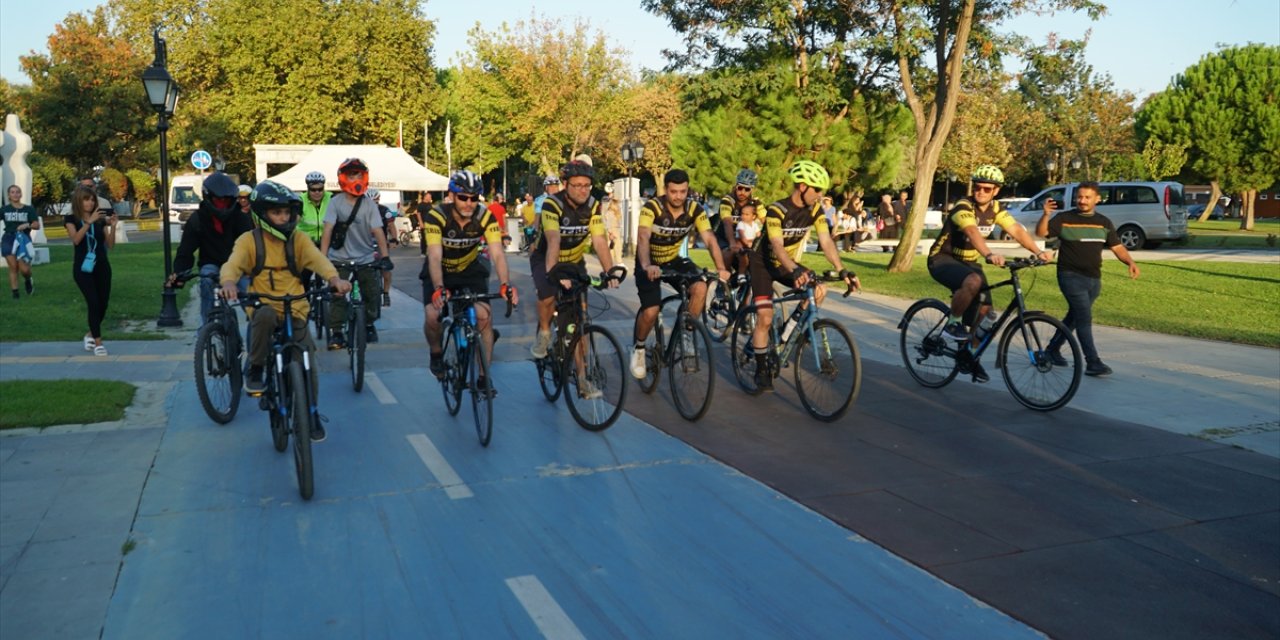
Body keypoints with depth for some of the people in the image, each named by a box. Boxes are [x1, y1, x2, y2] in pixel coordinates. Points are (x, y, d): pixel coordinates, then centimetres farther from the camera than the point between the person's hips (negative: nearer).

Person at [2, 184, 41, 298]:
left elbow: (37, 225, -3)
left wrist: (27, 225, -21)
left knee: (25, 269, -10)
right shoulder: (4, 209, 6)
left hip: (24, 240, -1)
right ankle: (15, 292, 4)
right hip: (8, 240, 1)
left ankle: (28, 281, 25)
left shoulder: (29, 209, 2)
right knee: (13, 267, -3)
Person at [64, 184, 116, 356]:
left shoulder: (101, 219, 7)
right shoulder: (71, 219, -1)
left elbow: (110, 245, 0)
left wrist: (112, 226, -14)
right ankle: (98, 343, -7)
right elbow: (76, 239, -20)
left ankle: (90, 335, 29)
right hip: (82, 268, -4)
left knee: (103, 303, 5)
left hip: (102, 266, 4)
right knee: (94, 303, -13)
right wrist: (89, 221, -29)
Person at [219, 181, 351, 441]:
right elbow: (233, 263, -18)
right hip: (262, 308, -2)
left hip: (295, 311, 2)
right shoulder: (249, 241, -3)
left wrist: (334, 278, -38)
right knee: (265, 315, -38)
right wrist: (229, 282, -43)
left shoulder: (298, 239, 1)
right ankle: (256, 369, -14)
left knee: (308, 364, -4)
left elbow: (317, 259, -16)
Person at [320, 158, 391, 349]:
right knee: (338, 295, -10)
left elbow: (378, 231, -10)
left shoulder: (369, 205, -3)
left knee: (373, 293, -3)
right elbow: (328, 230, -12)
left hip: (365, 259, 1)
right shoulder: (335, 202, -6)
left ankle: (369, 325, 21)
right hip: (340, 258, -1)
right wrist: (322, 257, -20)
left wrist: (385, 256, -20)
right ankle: (336, 333, 1)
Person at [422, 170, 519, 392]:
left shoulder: (485, 217, -22)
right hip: (440, 272, -1)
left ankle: (484, 375, -5)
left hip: (470, 270, 1)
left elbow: (498, 254, -30)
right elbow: (434, 257, -37)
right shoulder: (437, 217, -28)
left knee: (484, 315, -18)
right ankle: (436, 353, 10)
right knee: (433, 316, -23)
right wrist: (438, 289, -53)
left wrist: (505, 285, -47)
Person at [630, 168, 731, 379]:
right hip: (650, 264, -3)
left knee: (700, 288, -24)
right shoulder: (652, 208, -26)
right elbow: (643, 238, -41)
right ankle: (638, 349, 10)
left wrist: (721, 268, -40)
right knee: (650, 312, -20)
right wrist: (647, 266, -59)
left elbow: (710, 239, -24)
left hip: (674, 260, 3)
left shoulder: (695, 209, -16)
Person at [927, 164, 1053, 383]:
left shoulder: (995, 209, 0)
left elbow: (1017, 230, -11)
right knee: (974, 281, -37)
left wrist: (1038, 251, -27)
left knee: (983, 308, -3)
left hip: (968, 262, 7)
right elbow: (972, 232, -42)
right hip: (943, 259, -7)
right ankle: (953, 324, -16)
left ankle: (968, 355, 17)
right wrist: (989, 255, -59)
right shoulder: (963, 207, -23)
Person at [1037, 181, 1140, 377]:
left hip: (1094, 279, 5)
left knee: (1074, 317, 15)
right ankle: (1093, 362, -14)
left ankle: (1053, 349, 32)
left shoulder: (1103, 223, 10)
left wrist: (1130, 262, -9)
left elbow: (1117, 247, 9)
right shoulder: (1064, 219, -2)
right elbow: (1041, 232, -13)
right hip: (1071, 277, -5)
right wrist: (1046, 214, -31)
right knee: (1084, 318, -13)